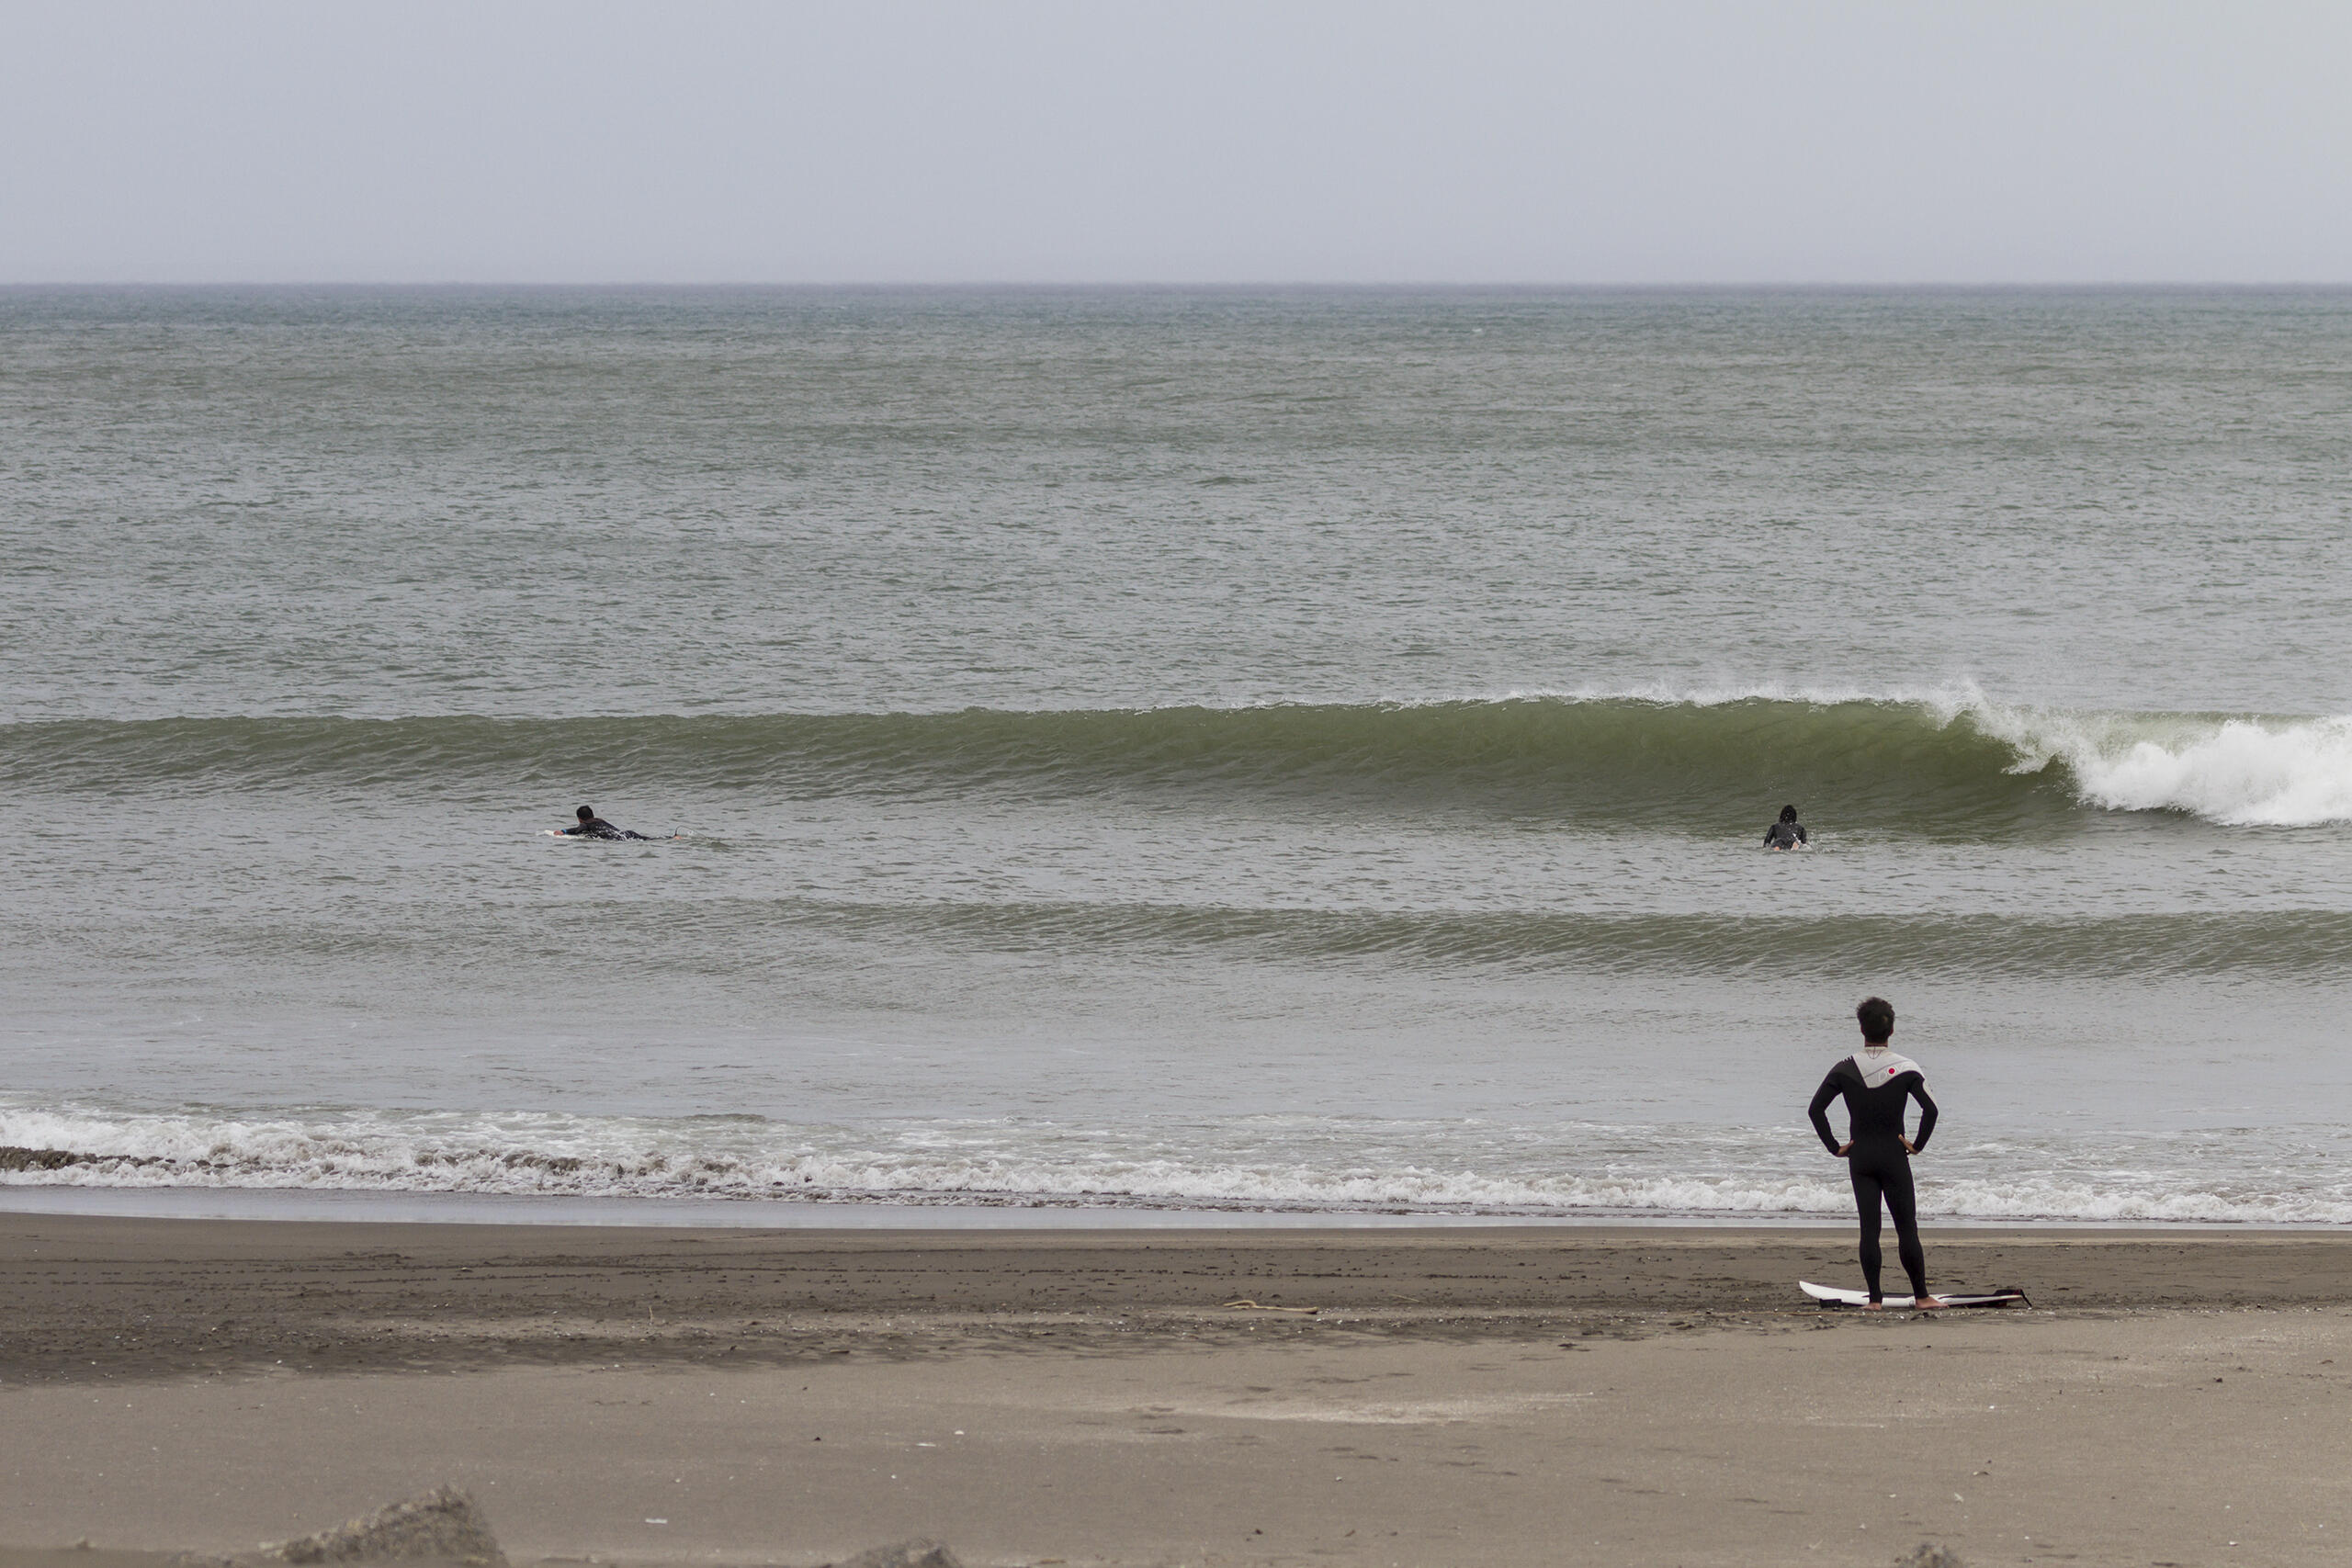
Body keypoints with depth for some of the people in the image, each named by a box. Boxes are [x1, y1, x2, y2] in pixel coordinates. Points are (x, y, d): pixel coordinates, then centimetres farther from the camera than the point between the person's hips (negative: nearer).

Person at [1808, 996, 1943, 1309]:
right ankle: (1921, 1296, 3)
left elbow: (1816, 1108, -6)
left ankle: (1874, 1298, 2)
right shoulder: (1905, 1069, -6)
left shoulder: (1844, 1069, -2)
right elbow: (1930, 1109, -15)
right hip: (1894, 1156, -2)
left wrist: (1834, 1147, 0)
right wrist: (1918, 1144, -4)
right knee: (1907, 1228, 3)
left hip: (1860, 1157, 2)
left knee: (1869, 1229, 4)